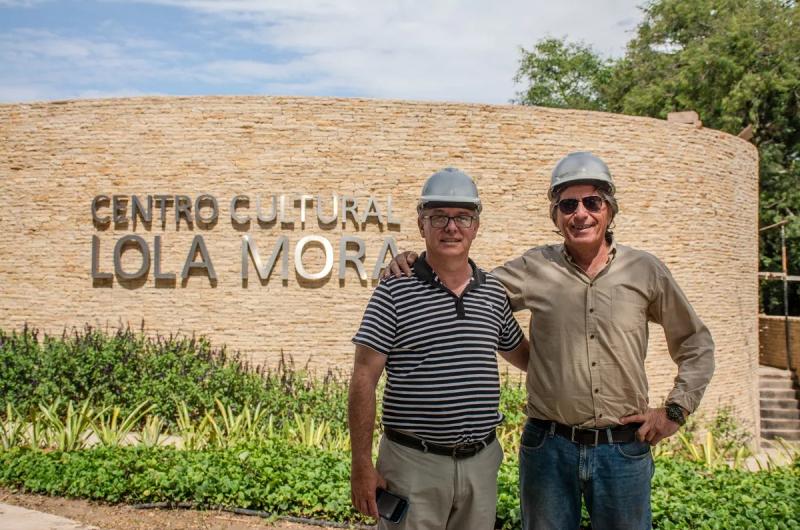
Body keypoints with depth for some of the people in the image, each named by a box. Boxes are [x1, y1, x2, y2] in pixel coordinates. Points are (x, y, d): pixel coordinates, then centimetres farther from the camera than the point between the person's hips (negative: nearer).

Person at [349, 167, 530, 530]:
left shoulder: (494, 293, 6)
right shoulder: (394, 292, -8)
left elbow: (523, 356, 22)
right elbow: (364, 379, -9)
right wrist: (362, 466, -11)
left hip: (481, 461, 5)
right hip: (413, 462, -4)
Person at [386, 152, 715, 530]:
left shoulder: (646, 271, 0)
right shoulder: (535, 268, -1)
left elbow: (695, 344, 11)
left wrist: (676, 410, 4)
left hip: (624, 450, 0)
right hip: (550, 447, 0)